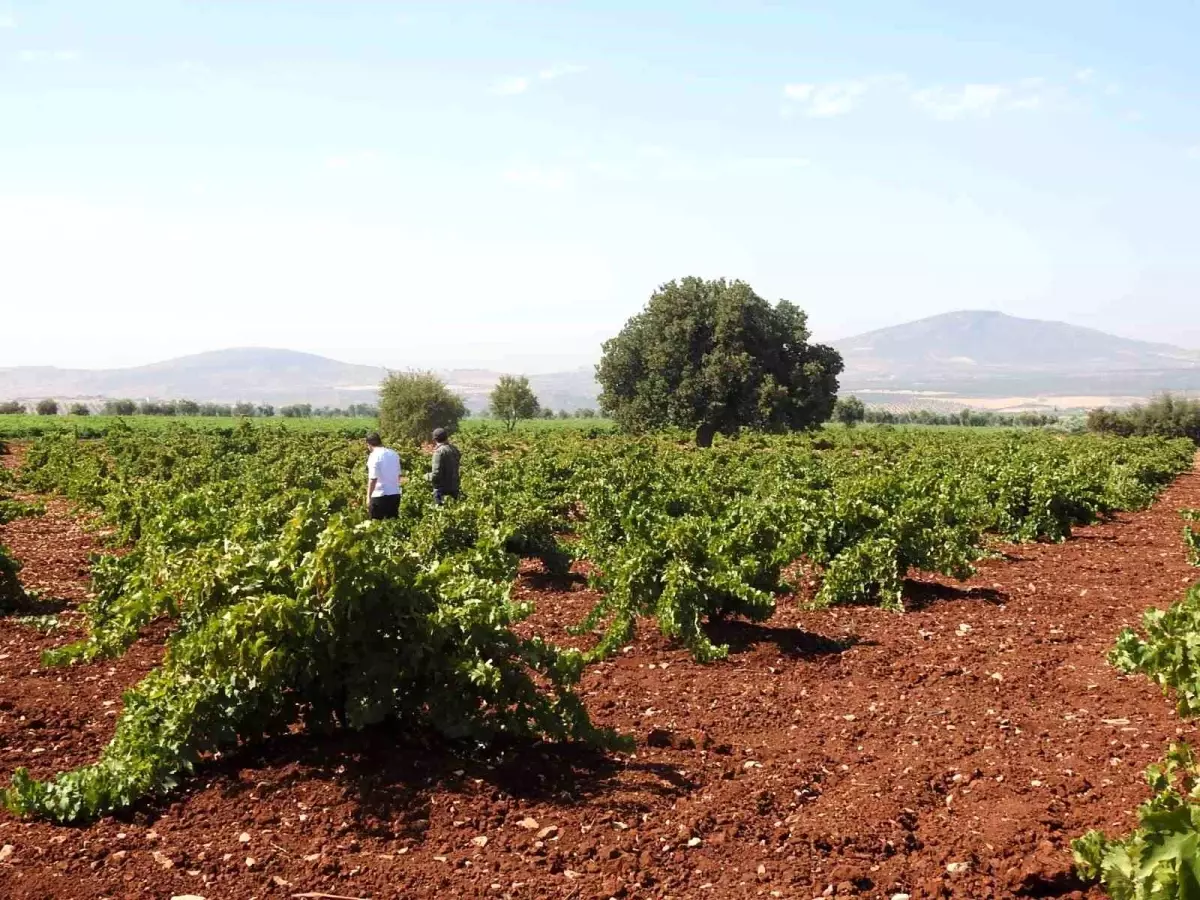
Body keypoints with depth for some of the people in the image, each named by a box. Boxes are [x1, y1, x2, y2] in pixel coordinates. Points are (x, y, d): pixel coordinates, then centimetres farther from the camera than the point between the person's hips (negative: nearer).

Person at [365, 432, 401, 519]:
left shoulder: (374, 456, -13)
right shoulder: (394, 454, 7)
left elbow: (373, 479, -17)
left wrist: (368, 497, -11)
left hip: (379, 495, -6)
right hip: (395, 494, 6)